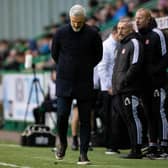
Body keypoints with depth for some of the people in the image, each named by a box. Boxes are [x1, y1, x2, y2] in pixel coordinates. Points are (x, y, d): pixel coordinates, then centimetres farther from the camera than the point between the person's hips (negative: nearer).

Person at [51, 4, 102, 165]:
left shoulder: (93, 34, -5)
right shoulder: (61, 33, -3)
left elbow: (98, 55, 10)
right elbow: (55, 54, 12)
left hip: (85, 83, 0)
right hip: (64, 82, 0)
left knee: (85, 120, 0)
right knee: (62, 115, -8)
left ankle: (83, 154, 4)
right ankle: (62, 143, 18)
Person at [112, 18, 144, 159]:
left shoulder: (134, 43, -7)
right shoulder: (122, 45, 23)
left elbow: (135, 66, -17)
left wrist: (124, 81, -17)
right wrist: (115, 85, 18)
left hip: (130, 89, -10)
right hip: (120, 91, 10)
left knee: (133, 119, -9)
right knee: (127, 120, 9)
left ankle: (136, 151, -9)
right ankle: (134, 150, 12)